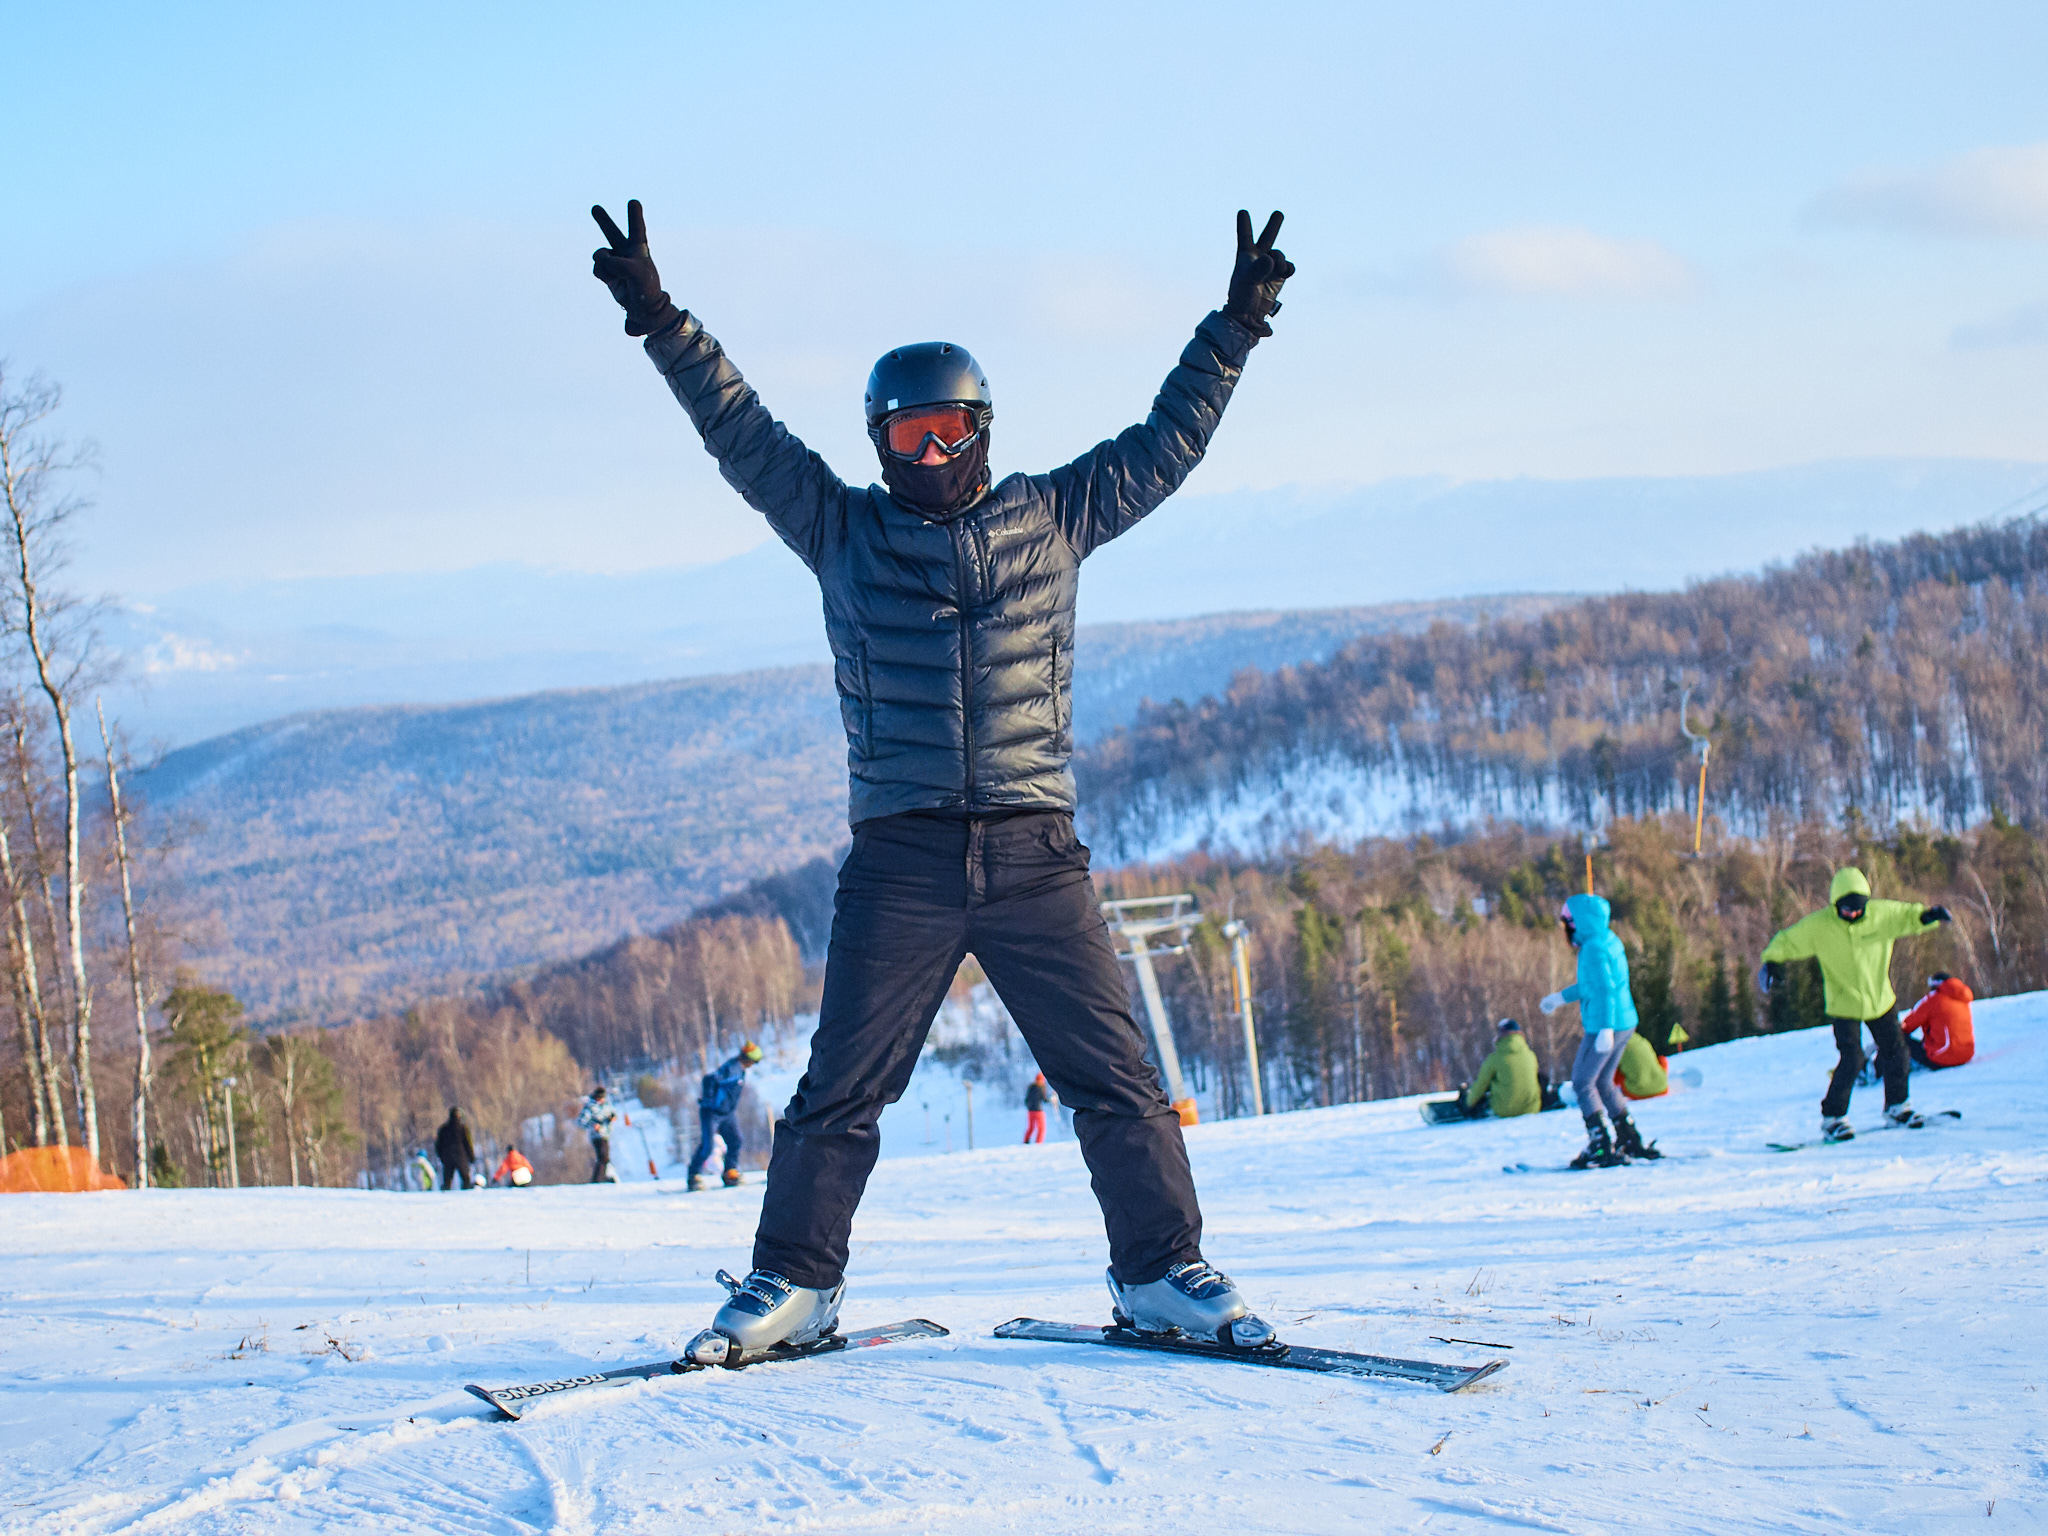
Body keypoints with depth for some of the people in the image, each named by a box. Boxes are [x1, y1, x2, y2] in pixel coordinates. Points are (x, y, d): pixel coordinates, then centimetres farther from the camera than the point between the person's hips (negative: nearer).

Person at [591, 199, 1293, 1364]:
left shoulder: (1054, 519, 11)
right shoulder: (846, 531, 10)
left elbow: (1169, 443, 16)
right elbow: (742, 432, 8)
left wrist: (1235, 328, 13)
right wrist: (661, 322, 2)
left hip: (1035, 852, 1)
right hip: (901, 860, 0)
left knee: (1113, 1073, 0)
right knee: (845, 1082, 0)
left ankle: (1162, 1273, 9)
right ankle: (795, 1284, 11)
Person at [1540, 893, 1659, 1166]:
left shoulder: (1594, 948, -16)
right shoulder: (1610, 941, 14)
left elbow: (1606, 989, -22)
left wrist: (1605, 1029, -26)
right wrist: (1561, 998, 32)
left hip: (1605, 1026, -9)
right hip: (1625, 1023, 9)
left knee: (1583, 1083, -2)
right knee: (1603, 1083, 19)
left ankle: (1601, 1147, -5)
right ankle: (1631, 1141, 19)